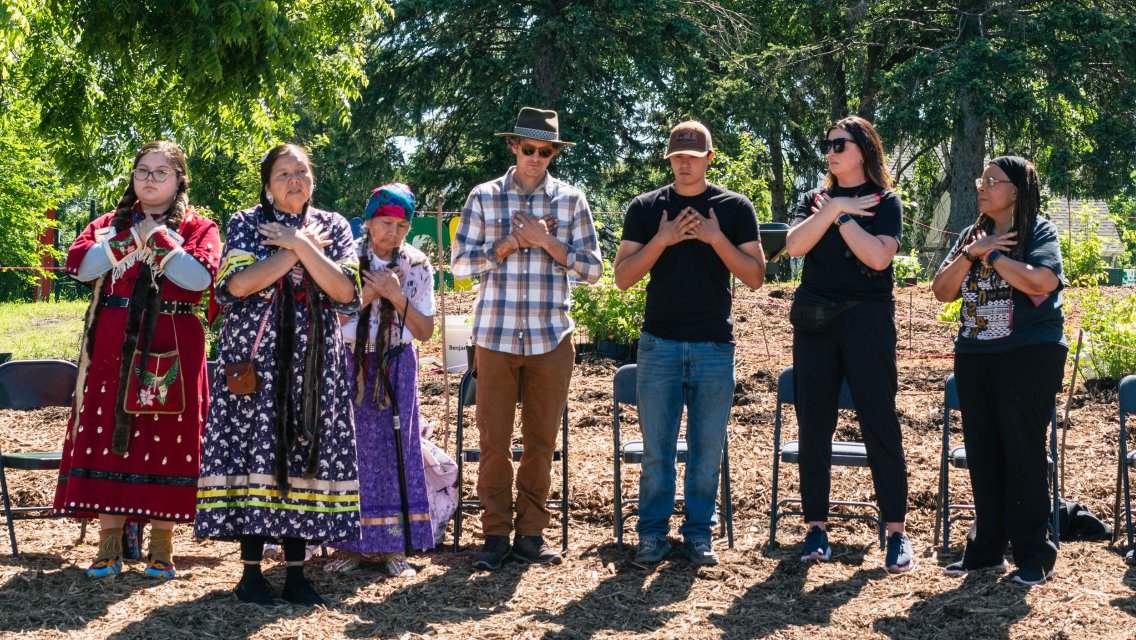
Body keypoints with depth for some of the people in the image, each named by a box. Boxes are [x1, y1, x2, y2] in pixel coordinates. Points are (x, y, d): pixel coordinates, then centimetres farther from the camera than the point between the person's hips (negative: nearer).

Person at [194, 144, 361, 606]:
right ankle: (251, 571, 3)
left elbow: (345, 292, -4)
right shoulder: (246, 224, 3)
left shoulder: (332, 227, 10)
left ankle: (295, 572, 9)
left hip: (314, 364, 2)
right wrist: (301, 249, -10)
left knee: (304, 456, 2)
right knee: (254, 455, -5)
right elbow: (237, 284, -14)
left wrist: (301, 246, -12)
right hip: (255, 361, -2)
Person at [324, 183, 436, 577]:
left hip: (395, 367, 1)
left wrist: (396, 297, -14)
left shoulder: (417, 267, 1)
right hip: (350, 364, -1)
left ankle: (392, 544, 5)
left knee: (393, 448, -1)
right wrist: (366, 296, -19)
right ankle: (349, 544, 6)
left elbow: (425, 331, -1)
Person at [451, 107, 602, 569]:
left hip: (551, 340, 1)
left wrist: (547, 241, -9)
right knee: (493, 440, 0)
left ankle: (530, 534, 14)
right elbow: (461, 262, 2)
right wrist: (512, 243, -10)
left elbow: (592, 268, 4)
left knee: (541, 440, 5)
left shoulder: (571, 200, 6)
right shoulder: (484, 197, 4)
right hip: (496, 337, -1)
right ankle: (496, 535, 9)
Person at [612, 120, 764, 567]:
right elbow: (623, 277, 2)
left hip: (715, 346, 0)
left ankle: (699, 534, 14)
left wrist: (717, 239, -13)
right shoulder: (646, 208, 6)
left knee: (708, 449, 4)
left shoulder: (735, 208, 5)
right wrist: (661, 241, -12)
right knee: (656, 448, 2)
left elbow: (755, 277, 0)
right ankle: (652, 534, 11)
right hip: (659, 344, 0)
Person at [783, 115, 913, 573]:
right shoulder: (815, 199, 13)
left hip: (867, 317, -4)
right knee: (813, 423, 3)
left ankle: (896, 531, -1)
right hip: (815, 320, 4)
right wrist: (834, 208, -11)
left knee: (879, 423, -4)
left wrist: (841, 216, -11)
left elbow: (878, 256, -13)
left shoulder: (884, 202, 3)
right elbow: (794, 245, -5)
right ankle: (815, 525, 10)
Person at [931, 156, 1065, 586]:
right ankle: (987, 547, 15)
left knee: (1023, 450, -5)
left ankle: (1033, 554, 1)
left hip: (1029, 355, -6)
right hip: (974, 357, 6)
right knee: (982, 453, 7)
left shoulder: (1039, 231, -4)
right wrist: (971, 254, -9)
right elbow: (942, 291, 6)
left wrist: (994, 254, -13)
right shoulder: (972, 235, 13)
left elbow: (1043, 281, -22)